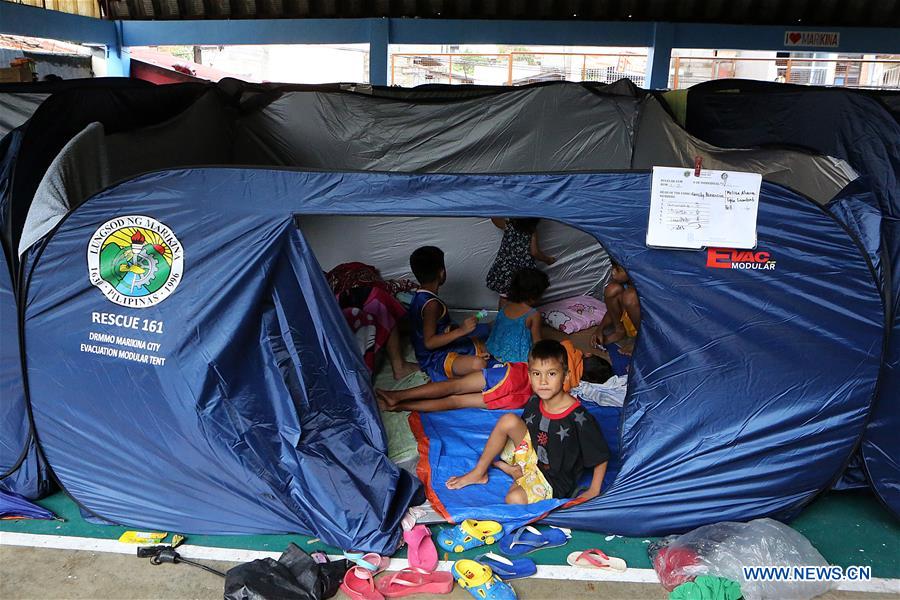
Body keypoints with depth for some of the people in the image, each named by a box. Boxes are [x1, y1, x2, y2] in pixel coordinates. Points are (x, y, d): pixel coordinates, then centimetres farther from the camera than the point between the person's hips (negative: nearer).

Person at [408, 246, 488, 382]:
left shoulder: (420, 296, 5)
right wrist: (461, 331, -31)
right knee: (478, 364, -33)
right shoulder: (431, 304, -25)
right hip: (434, 359, -10)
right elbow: (429, 342, -28)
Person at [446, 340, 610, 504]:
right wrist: (521, 465, 3)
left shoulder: (579, 418, -25)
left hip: (555, 479, -6)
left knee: (515, 499, -34)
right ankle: (478, 473, -6)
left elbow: (602, 456, -14)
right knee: (509, 420, -20)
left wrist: (593, 491, -15)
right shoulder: (534, 403, -7)